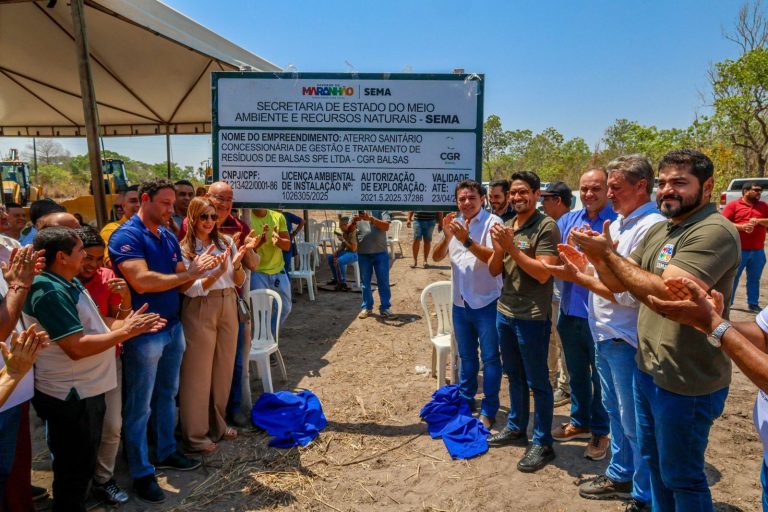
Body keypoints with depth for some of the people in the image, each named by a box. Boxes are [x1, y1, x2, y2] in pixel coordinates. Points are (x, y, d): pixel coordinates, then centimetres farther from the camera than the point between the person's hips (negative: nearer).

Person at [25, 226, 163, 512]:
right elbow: (77, 347, -28)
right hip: (69, 396, -10)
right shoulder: (50, 293, -24)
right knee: (74, 470, 9)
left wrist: (128, 327, 2)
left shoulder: (70, 283, 7)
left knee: (82, 464, 25)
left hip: (86, 389, 10)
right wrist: (124, 332, -21)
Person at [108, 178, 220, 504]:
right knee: (139, 406, 6)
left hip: (173, 328, 8)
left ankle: (166, 452, 36)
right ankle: (141, 472, 18)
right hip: (144, 333, -8)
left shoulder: (169, 238, 8)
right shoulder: (126, 236, -16)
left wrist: (199, 269, -12)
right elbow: (142, 281, -29)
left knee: (167, 395, 20)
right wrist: (189, 273, -20)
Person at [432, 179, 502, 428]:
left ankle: (489, 410, 15)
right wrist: (447, 236, -15)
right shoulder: (454, 223, 7)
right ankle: (465, 400, 35)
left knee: (490, 358, 4)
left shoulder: (492, 222, -11)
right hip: (460, 302, 6)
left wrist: (467, 240, -29)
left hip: (487, 303, -6)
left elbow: (494, 257, -22)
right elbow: (437, 257, 2)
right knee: (466, 356, 19)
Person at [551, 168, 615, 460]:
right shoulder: (568, 220, 6)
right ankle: (579, 422, 39)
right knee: (576, 373, 20)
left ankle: (600, 430, 29)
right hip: (570, 310, 6)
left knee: (600, 376, 10)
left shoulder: (616, 222, -12)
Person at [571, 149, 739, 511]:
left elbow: (666, 293, -33)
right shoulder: (659, 229, 7)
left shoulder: (714, 232, -22)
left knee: (680, 476, 9)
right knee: (654, 462, 24)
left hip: (686, 382, -8)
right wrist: (597, 256, -13)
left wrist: (608, 253, -24)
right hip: (648, 370, 9)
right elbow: (617, 283, 7)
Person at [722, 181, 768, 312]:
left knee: (754, 279, 10)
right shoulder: (733, 205, -1)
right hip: (738, 250, -4)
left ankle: (753, 304, 18)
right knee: (732, 277, 2)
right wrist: (742, 227, -19)